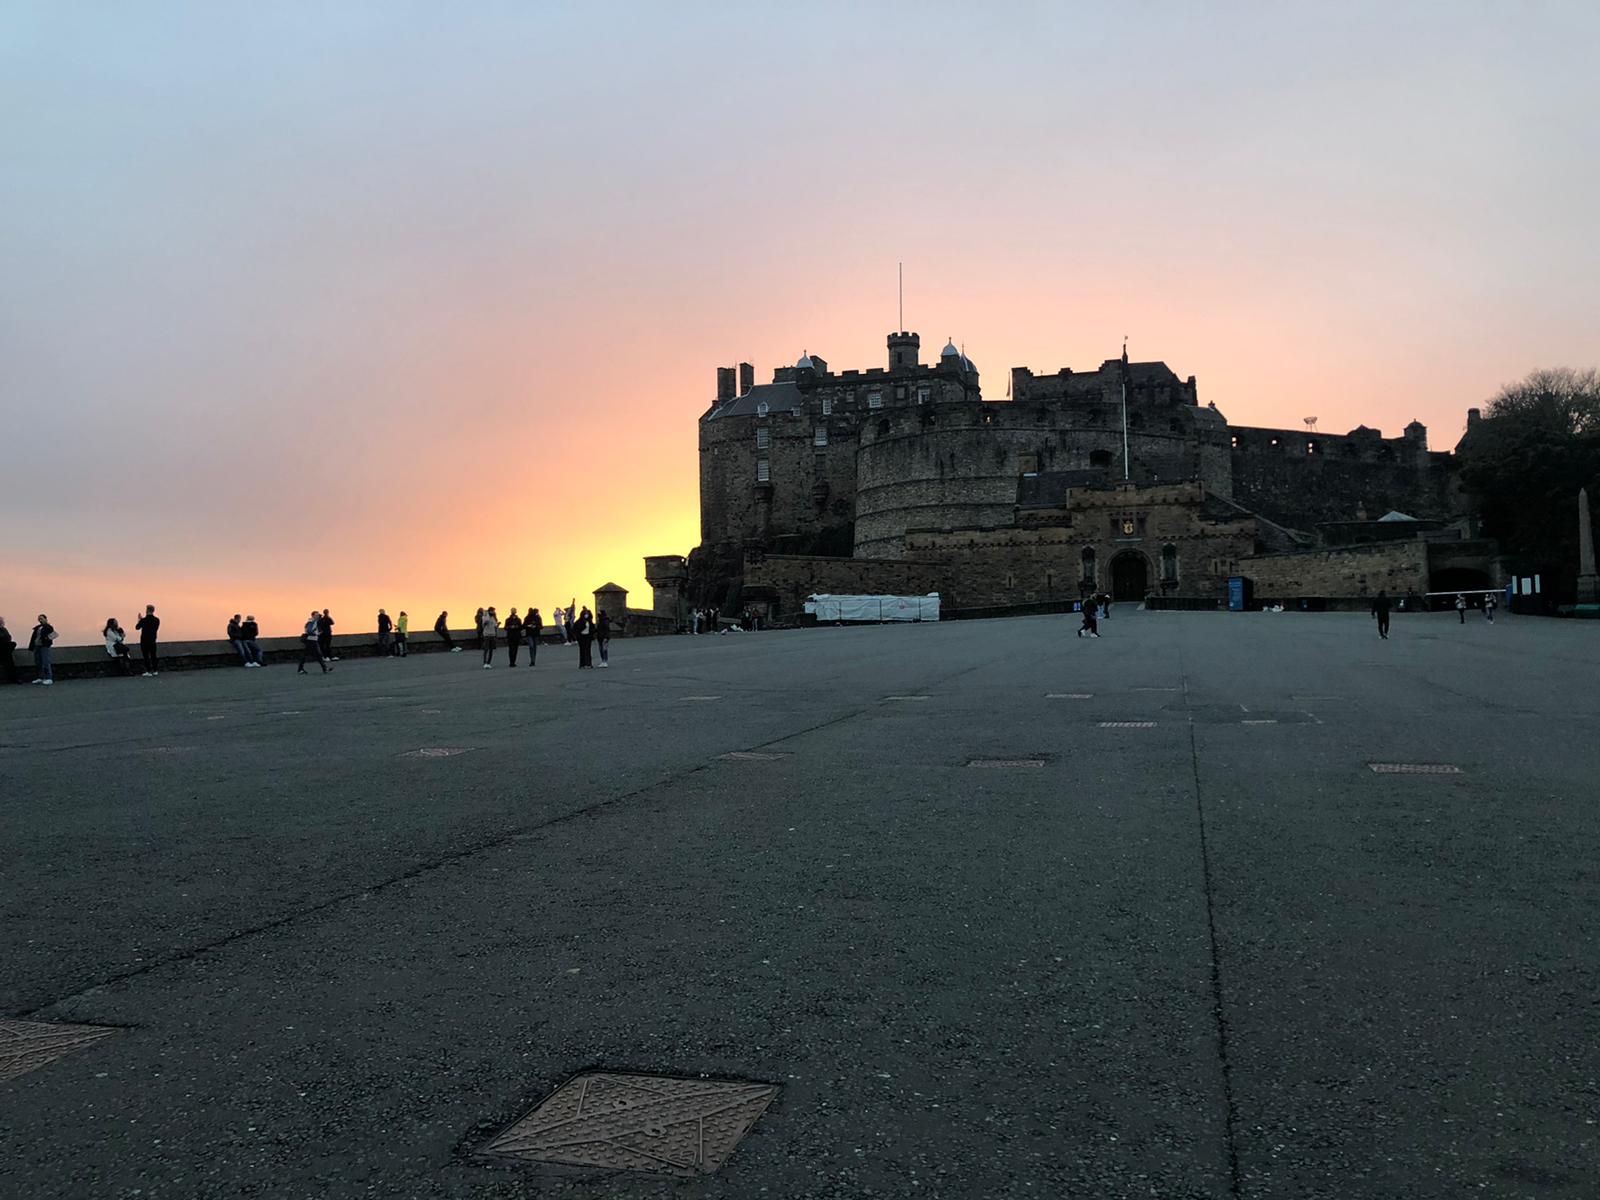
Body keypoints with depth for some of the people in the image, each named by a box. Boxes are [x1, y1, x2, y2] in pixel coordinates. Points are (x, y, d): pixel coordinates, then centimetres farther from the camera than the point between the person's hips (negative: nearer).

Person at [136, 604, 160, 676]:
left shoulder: (144, 620, -17)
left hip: (144, 641, -5)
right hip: (152, 641, 5)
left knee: (146, 656, 1)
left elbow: (137, 627, -4)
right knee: (153, 655, 13)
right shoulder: (157, 620, -3)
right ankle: (155, 670, 16)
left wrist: (139, 620, 11)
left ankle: (148, 671, -2)